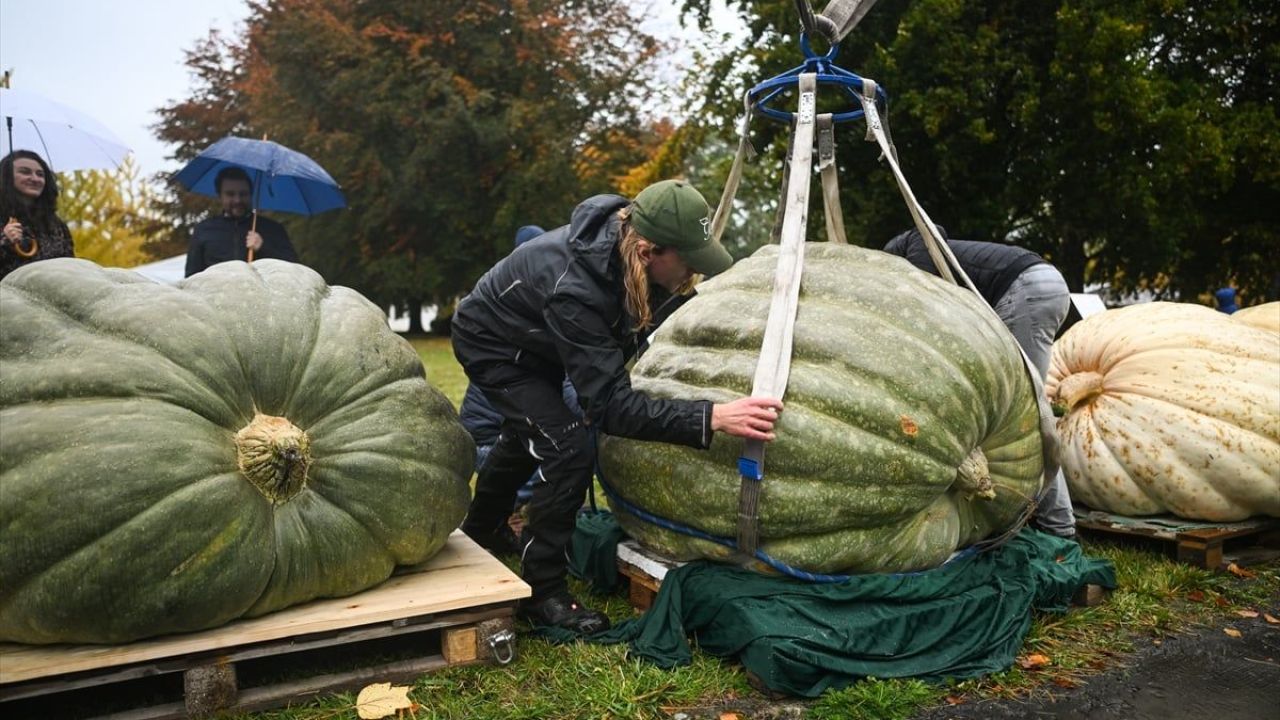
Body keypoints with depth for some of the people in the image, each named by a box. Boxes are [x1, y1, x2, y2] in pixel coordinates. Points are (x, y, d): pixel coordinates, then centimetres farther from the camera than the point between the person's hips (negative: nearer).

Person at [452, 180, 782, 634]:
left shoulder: (626, 237, -23)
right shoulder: (575, 290, -44)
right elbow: (610, 405, -45)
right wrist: (710, 418, -55)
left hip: (533, 342, 8)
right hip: (490, 344, -8)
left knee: (527, 435, 26)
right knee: (569, 448, -20)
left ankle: (479, 534, 54)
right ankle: (542, 596, -4)